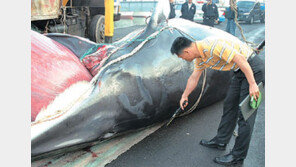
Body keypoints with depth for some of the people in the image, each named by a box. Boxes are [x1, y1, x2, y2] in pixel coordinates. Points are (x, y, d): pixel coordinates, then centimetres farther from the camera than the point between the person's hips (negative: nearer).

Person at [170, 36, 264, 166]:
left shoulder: (212, 46, -27)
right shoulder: (200, 57, 4)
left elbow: (241, 59, -28)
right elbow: (194, 78, 20)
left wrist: (252, 84, -26)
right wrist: (184, 96, 32)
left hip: (252, 68, -10)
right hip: (239, 71, 10)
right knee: (229, 105, 15)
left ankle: (238, 156, 4)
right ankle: (221, 141, 30)